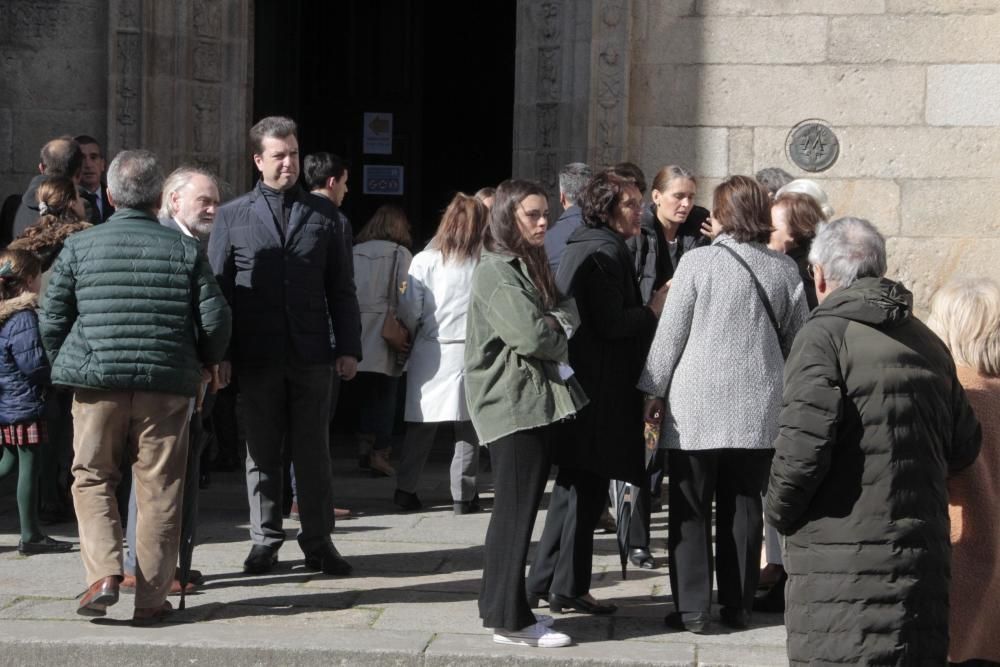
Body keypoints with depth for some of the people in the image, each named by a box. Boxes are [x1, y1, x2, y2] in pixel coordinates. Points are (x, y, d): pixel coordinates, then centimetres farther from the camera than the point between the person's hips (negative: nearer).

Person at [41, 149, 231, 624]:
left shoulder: (79, 247, 2)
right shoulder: (185, 251, 2)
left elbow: (52, 320, 5)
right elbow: (215, 320, 1)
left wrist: (65, 367, 22)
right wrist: (202, 364, 20)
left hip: (97, 386, 0)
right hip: (167, 386, 0)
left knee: (92, 481, 13)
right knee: (159, 491, 6)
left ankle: (103, 575, -5)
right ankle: (151, 599, 9)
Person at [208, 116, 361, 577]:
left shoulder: (322, 212, 9)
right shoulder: (232, 216, 7)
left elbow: (340, 288, 9)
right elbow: (218, 288, 4)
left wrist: (348, 346, 2)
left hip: (311, 353, 0)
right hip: (257, 356, 0)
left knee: (313, 451, 4)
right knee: (262, 451, 7)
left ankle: (318, 540, 12)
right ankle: (265, 539, 16)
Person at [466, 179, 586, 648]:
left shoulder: (529, 266, 20)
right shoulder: (497, 271, -11)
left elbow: (566, 316, 18)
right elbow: (531, 336, -20)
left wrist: (557, 321, -4)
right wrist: (562, 326, -2)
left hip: (538, 400, 10)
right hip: (514, 403, -10)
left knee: (518, 508, 12)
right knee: (516, 509, -8)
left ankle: (502, 605, 19)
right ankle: (510, 619, -5)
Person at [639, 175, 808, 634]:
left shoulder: (698, 262, -8)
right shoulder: (784, 270, 2)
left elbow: (670, 334, -5)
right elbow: (797, 340, 10)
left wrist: (655, 392, 5)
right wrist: (786, 391, 23)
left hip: (697, 405, -3)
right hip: (758, 407, 3)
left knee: (691, 510, 4)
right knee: (743, 506, 11)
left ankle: (692, 609, 4)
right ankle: (738, 606, 16)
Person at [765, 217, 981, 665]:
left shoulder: (825, 334, -10)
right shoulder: (927, 343, 13)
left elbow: (803, 443, -19)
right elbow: (964, 447, 16)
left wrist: (779, 512, -3)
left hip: (840, 563, -7)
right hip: (924, 556, 7)